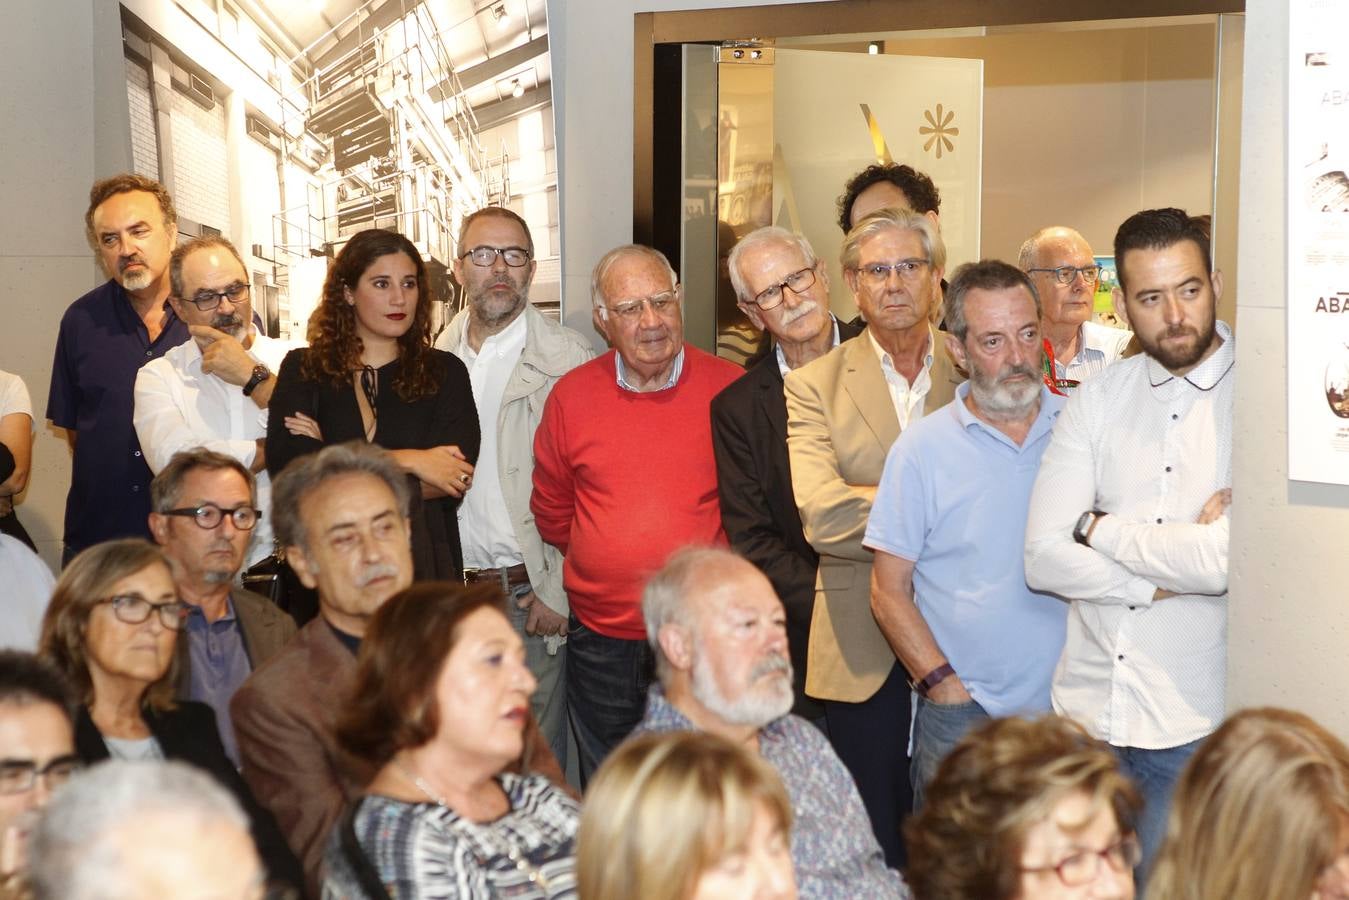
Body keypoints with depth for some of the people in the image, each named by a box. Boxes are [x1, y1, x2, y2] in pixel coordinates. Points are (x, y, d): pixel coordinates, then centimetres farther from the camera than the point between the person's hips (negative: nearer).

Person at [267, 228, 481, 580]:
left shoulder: (444, 372, 8)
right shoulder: (303, 369, 8)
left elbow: (453, 483, -6)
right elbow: (284, 463, -9)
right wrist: (406, 460, -9)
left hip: (423, 564, 1)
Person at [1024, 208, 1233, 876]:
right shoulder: (1098, 401, 4)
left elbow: (1229, 561, -21)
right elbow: (1043, 558, -4)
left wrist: (1101, 528, -7)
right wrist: (1173, 574, -13)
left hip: (1194, 727, -4)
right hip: (1085, 710, 4)